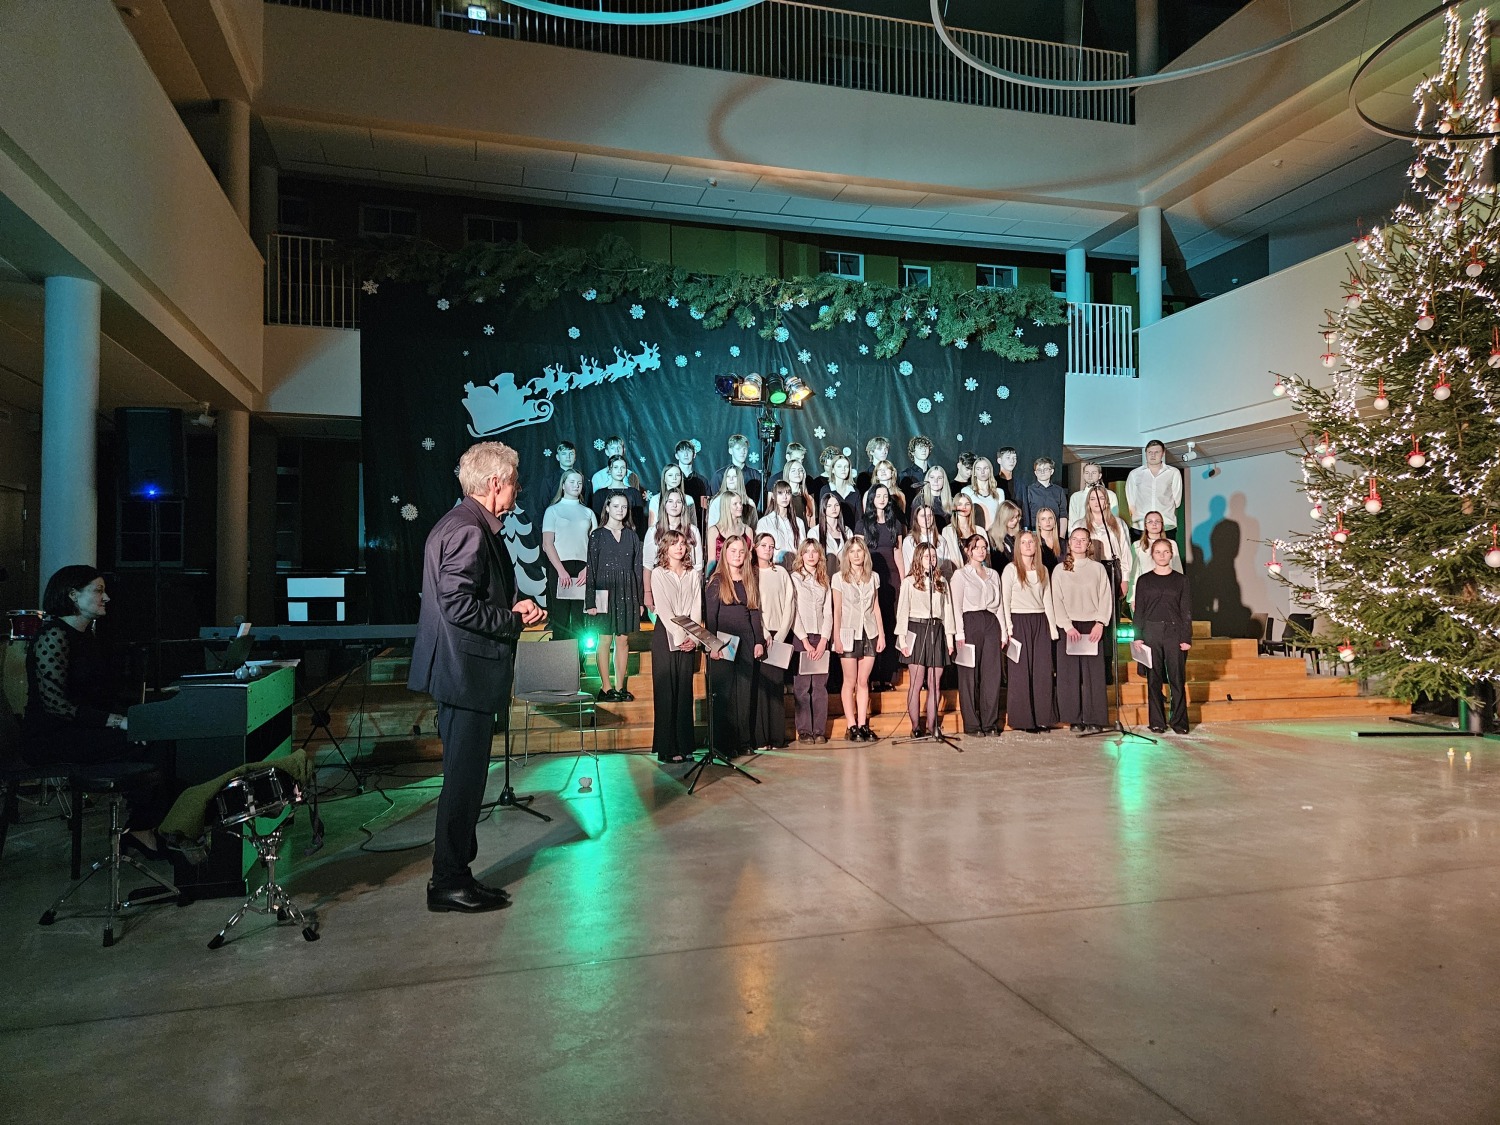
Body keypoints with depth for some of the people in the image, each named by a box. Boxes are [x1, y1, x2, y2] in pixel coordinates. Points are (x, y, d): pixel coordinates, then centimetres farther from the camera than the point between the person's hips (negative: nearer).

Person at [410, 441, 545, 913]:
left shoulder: (457, 523, 15)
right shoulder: (470, 531, -18)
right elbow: (459, 605, -25)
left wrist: (512, 607, 8)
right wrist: (514, 620, -13)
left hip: (463, 673, 11)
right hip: (467, 673, -11)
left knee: (465, 777, 17)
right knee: (464, 779, -1)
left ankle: (454, 874, 27)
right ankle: (449, 883, 11)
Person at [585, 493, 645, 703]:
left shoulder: (631, 535, 10)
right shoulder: (598, 535, 0)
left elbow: (637, 568, 10)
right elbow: (591, 569, -2)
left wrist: (640, 599, 5)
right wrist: (591, 601, -8)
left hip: (627, 593, 3)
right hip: (605, 592, -3)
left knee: (623, 640, 5)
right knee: (605, 639, 0)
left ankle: (620, 687, 11)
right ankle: (606, 688, 7)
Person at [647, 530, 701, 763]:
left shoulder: (694, 575, 11)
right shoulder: (658, 574, 1)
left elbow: (697, 608, 4)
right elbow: (663, 609, -7)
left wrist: (693, 637, -9)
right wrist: (679, 637, -13)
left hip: (689, 638, 3)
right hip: (665, 636, -3)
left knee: (685, 690, 4)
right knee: (666, 690, -3)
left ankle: (684, 745, 8)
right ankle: (667, 748, 0)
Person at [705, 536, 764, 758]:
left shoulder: (750, 581, 12)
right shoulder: (717, 581, -1)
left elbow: (755, 612, 13)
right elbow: (710, 615, -5)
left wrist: (759, 641, 6)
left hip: (746, 641, 4)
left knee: (745, 692, 7)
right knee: (723, 693, -2)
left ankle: (744, 741, 14)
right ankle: (723, 743, 3)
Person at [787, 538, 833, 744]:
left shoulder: (824, 582, 15)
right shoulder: (794, 578, 2)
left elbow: (828, 613, 10)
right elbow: (792, 612, -4)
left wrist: (823, 641, -4)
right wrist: (805, 641, -9)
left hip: (821, 638, 3)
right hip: (801, 638, -3)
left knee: (820, 686, 1)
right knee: (802, 687, -4)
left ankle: (820, 730, 5)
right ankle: (804, 731, 1)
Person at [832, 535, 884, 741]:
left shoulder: (873, 577, 8)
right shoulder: (839, 578, 0)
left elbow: (876, 608, 11)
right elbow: (837, 610, -1)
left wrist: (882, 634, 6)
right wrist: (836, 637, -7)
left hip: (870, 633, 3)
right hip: (848, 634, -2)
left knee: (863, 681, 5)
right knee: (850, 682, 1)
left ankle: (863, 725, 9)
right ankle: (852, 727, 5)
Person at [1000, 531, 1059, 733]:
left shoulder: (1042, 570, 13)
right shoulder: (1010, 569, -1)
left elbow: (1047, 600, 14)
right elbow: (1005, 600, -4)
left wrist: (1053, 627, 8)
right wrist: (1008, 628, -11)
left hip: (1040, 621, 4)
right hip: (1019, 621, -4)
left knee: (1042, 670, 2)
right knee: (1021, 671, -3)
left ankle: (1042, 718, 8)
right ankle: (1022, 719, 2)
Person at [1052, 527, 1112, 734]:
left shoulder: (1098, 568, 8)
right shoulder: (1060, 570, 7)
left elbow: (1106, 598, 4)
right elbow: (1057, 601, 2)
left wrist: (1100, 624, -8)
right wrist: (1068, 626, -8)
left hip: (1092, 626, 0)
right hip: (1068, 627, 0)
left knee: (1093, 674, -3)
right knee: (1070, 674, -1)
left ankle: (1094, 720, 0)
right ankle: (1075, 720, 4)